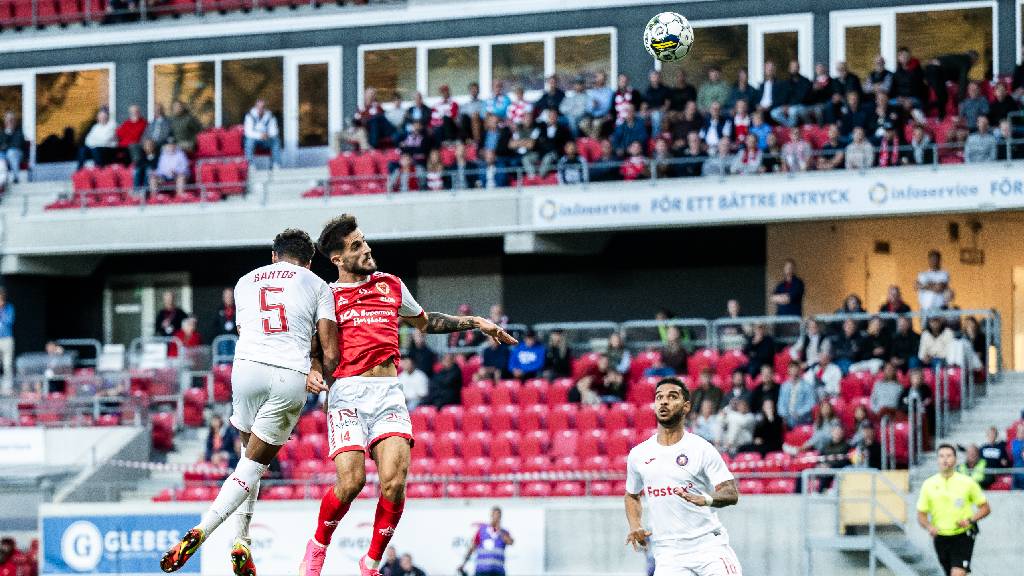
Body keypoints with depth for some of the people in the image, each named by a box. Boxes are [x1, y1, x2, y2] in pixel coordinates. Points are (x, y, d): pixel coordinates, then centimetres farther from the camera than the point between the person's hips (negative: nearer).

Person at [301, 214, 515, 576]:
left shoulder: (391, 285, 19)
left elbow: (425, 322, 36)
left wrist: (475, 323, 32)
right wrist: (312, 370, -10)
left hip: (388, 395, 3)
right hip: (347, 393, -3)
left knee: (394, 481, -17)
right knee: (351, 481, -18)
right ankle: (318, 546, 10)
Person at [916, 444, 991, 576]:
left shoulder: (967, 483, -4)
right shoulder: (929, 485, 2)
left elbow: (985, 508, 3)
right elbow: (921, 515, 7)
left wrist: (970, 520, -15)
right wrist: (929, 527, -15)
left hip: (963, 536, -3)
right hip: (940, 538, 3)